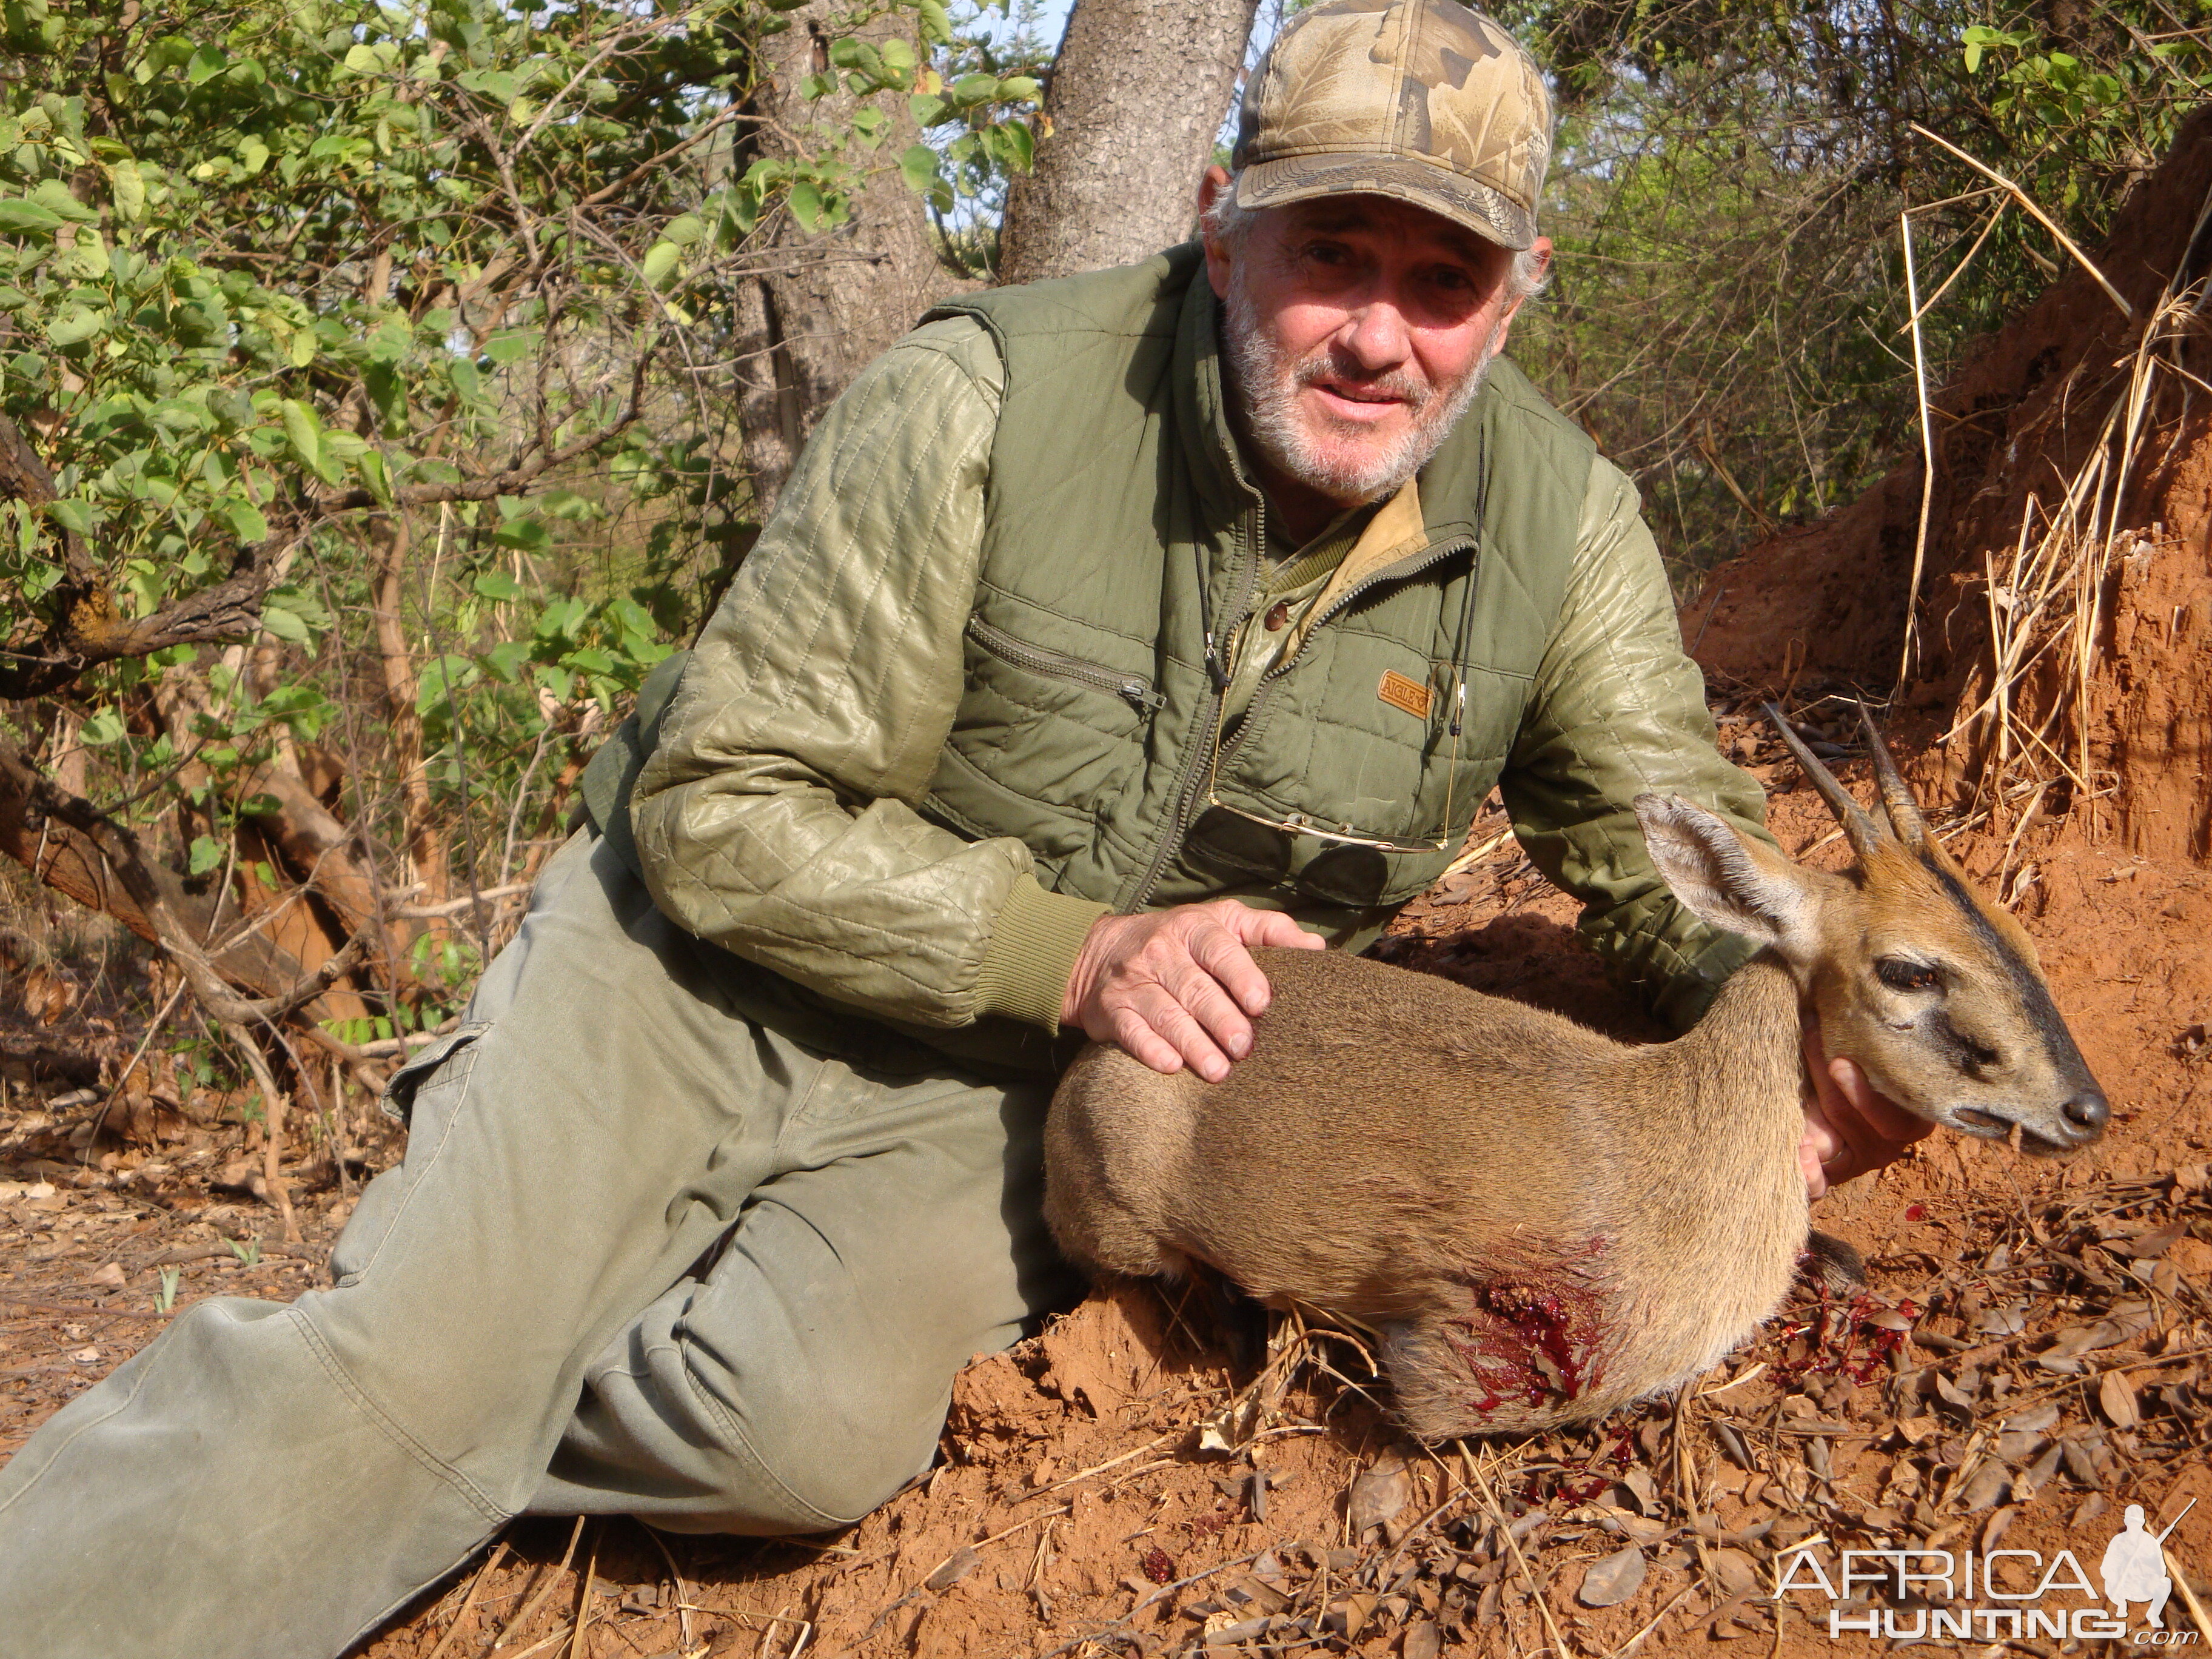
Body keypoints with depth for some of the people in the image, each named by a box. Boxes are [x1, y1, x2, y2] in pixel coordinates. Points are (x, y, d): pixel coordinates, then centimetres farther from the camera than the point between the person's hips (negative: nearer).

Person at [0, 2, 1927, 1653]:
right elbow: (724, 804, -17)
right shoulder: (990, 402, -21)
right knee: (402, 1356, -20)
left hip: (1024, 1086, 3)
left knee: (822, 1427, -24)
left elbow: (1675, 837, 4)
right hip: (720, 953, -2)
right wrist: (1073, 948, -27)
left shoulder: (1558, 522, -9)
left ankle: (402, 1444, 3)